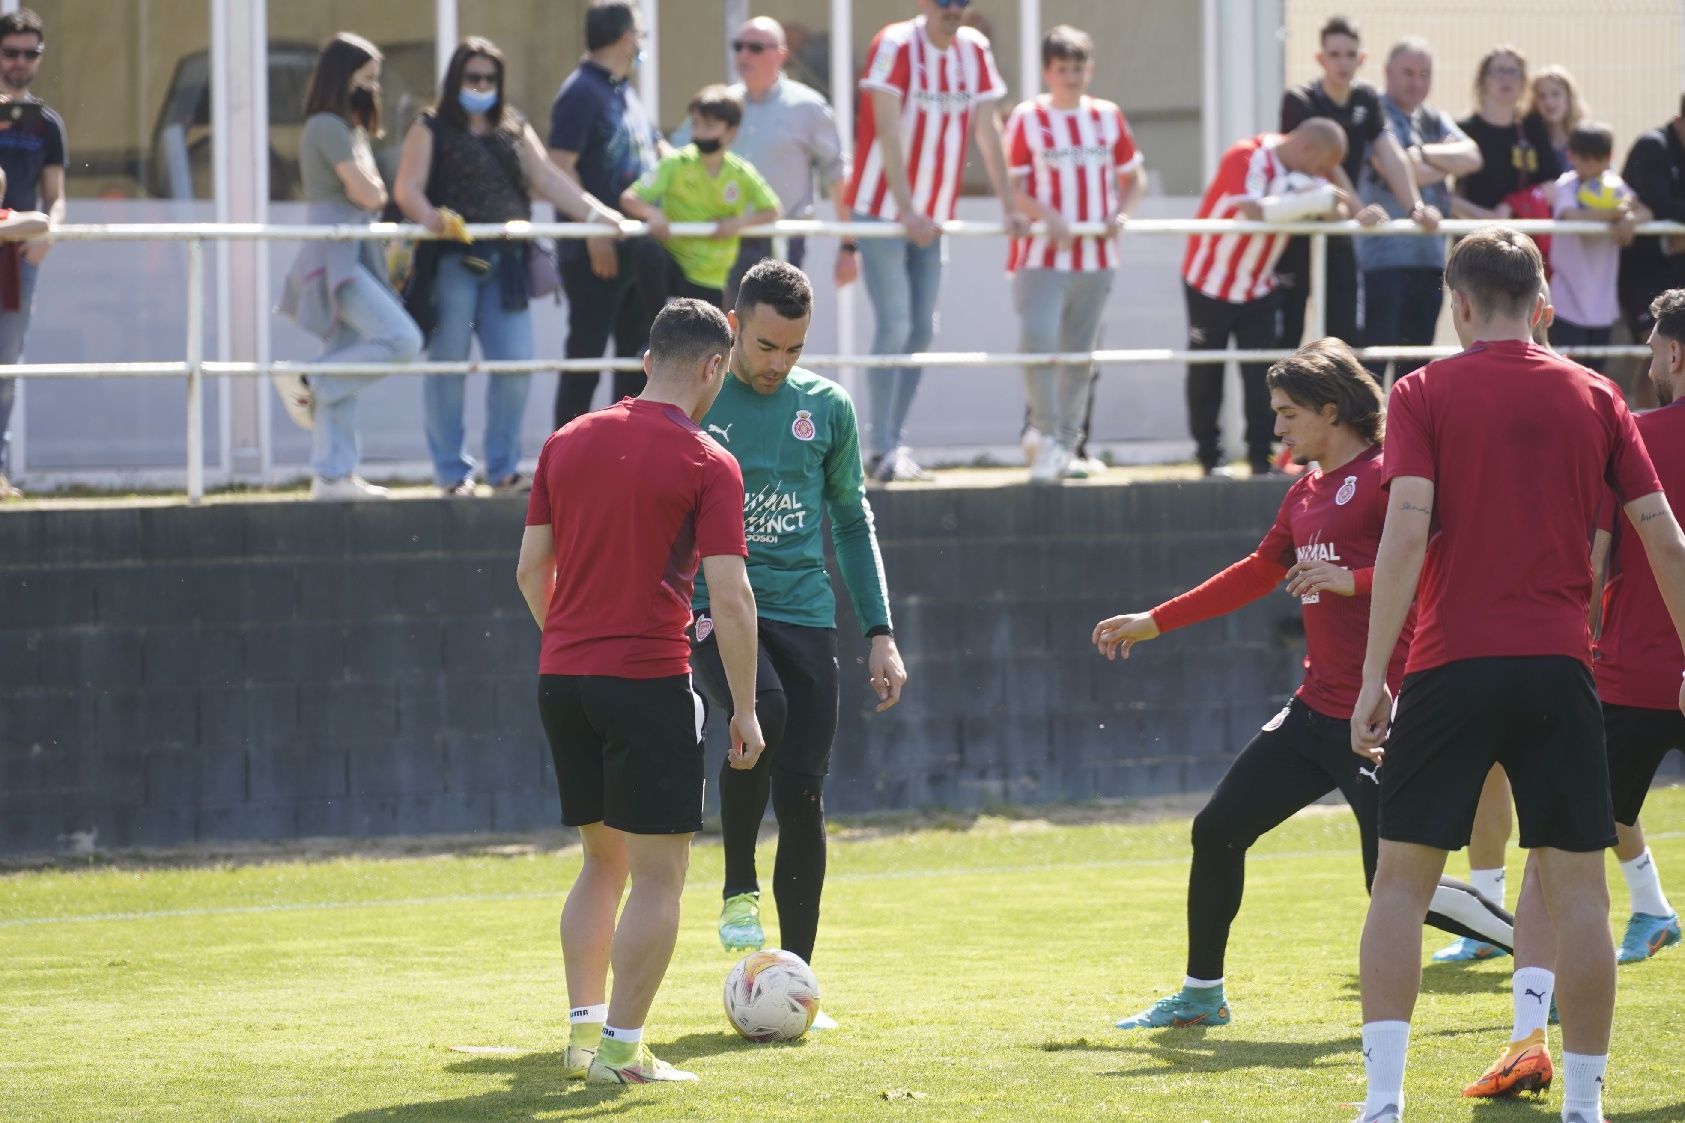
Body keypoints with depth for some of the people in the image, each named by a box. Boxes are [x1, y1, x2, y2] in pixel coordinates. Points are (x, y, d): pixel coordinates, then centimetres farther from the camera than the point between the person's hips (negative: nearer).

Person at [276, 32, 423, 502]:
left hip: (349, 257, 10)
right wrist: (373, 188, 6)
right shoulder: (330, 128, -12)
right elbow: (368, 195, -14)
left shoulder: (344, 128, 20)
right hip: (335, 257, -10)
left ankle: (333, 476, 8)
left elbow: (372, 197, 22)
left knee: (344, 372, 8)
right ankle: (308, 381, -9)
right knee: (401, 340, -18)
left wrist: (371, 191, 2)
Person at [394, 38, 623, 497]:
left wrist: (597, 214, -3)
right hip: (451, 263, -4)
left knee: (515, 363, -2)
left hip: (506, 265, 4)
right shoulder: (432, 129, 5)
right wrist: (431, 217, -27)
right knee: (449, 364, -1)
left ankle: (503, 467, 11)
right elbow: (408, 188, -6)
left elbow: (548, 180, 11)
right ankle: (451, 471, 6)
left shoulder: (514, 131, 18)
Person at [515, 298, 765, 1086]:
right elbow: (730, 596, -12)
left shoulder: (568, 443, 9)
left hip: (562, 679, 6)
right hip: (649, 680, -6)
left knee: (603, 862, 18)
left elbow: (531, 569, 12)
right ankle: (621, 1049, -3)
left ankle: (584, 1030, 15)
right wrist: (745, 710, -7)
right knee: (659, 873, 1)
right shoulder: (707, 464, -7)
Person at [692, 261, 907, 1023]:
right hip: (712, 608, -3)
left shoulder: (826, 408, 10)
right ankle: (739, 890, -14)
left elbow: (852, 521, 19)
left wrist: (880, 632, 12)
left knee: (803, 796, -4)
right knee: (763, 711, -33)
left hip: (804, 614, 3)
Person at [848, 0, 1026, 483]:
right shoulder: (895, 45, -14)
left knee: (921, 330, 6)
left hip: (932, 216, 6)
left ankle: (893, 444, 13)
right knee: (894, 326, -11)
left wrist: (1008, 206, 0)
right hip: (882, 209, -6)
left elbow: (987, 130, 5)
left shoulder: (974, 50, 3)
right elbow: (889, 131, -19)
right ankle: (883, 450, -7)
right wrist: (906, 211, -25)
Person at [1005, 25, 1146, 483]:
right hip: (1041, 255, -4)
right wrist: (1047, 216, -20)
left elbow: (1133, 178, 17)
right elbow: (1012, 187, -4)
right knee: (1037, 341, -20)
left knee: (1080, 355, 9)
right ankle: (1048, 435, -10)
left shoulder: (1108, 117, 9)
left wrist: (1121, 212, -3)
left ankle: (1067, 447, 17)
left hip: (1095, 255, 4)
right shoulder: (1027, 118, -2)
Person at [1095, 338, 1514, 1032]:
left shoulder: (1385, 479, -11)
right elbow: (1258, 573, 28)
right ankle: (1201, 995, 23)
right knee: (1218, 830, 9)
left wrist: (1352, 579, -29)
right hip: (1315, 712, 9)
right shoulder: (1307, 491, 16)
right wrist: (1153, 623, 32)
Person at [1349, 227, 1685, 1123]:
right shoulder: (1592, 396, 8)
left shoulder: (1424, 394, 1)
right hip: (1559, 667, 2)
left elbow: (1407, 529, -10)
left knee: (1402, 879, 5)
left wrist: (1374, 675, -10)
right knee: (1576, 887, 6)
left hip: (1451, 668, -2)